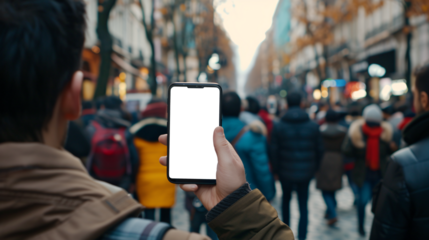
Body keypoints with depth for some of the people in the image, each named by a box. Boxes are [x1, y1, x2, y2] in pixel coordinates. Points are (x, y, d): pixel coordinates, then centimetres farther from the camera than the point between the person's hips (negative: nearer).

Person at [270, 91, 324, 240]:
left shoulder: (279, 126, -9)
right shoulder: (313, 126, -5)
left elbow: (274, 152, -6)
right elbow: (319, 150, 0)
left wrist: (277, 170, 6)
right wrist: (314, 168, 11)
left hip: (286, 172, 0)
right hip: (306, 172, 0)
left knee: (286, 200, 22)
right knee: (303, 205, 10)